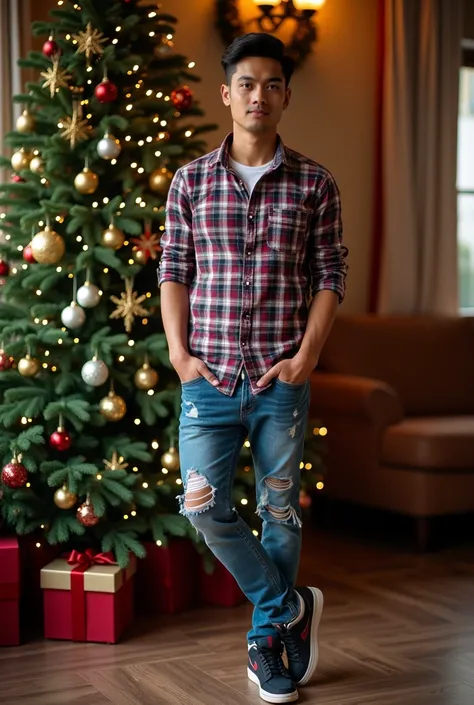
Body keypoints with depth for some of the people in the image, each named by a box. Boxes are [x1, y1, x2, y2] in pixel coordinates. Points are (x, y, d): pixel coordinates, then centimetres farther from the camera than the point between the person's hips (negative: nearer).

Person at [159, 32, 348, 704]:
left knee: (280, 511, 8)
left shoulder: (315, 184, 2)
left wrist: (307, 356, -8)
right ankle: (292, 605, 15)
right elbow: (174, 270, 5)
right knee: (204, 505, -7)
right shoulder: (191, 181, 5)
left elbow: (330, 276, 2)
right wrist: (179, 352, -4)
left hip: (282, 379, 0)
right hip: (210, 376, 1)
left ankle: (266, 637, 27)